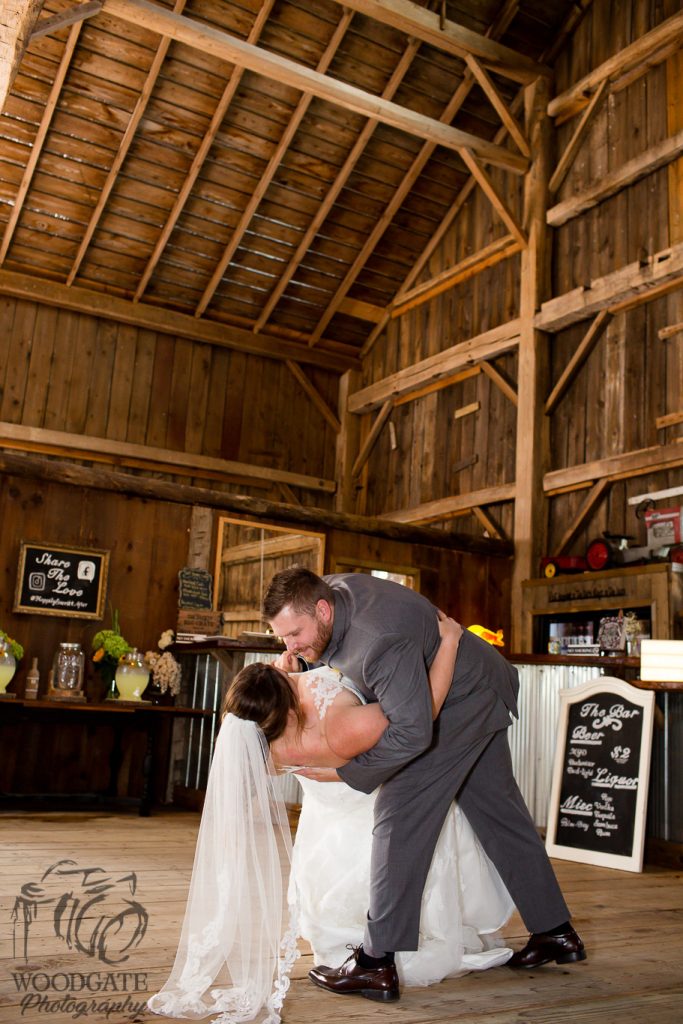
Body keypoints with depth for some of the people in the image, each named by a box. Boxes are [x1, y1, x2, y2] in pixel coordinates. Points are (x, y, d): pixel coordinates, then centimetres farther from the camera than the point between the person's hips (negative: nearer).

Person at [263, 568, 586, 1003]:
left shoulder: (381, 640, -39)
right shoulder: (327, 590, -12)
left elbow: (412, 732, -37)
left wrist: (347, 771, -27)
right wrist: (292, 665, -8)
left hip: (460, 701, -10)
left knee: (403, 813, -11)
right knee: (498, 810, 17)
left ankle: (377, 964, -6)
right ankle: (556, 931, 31)